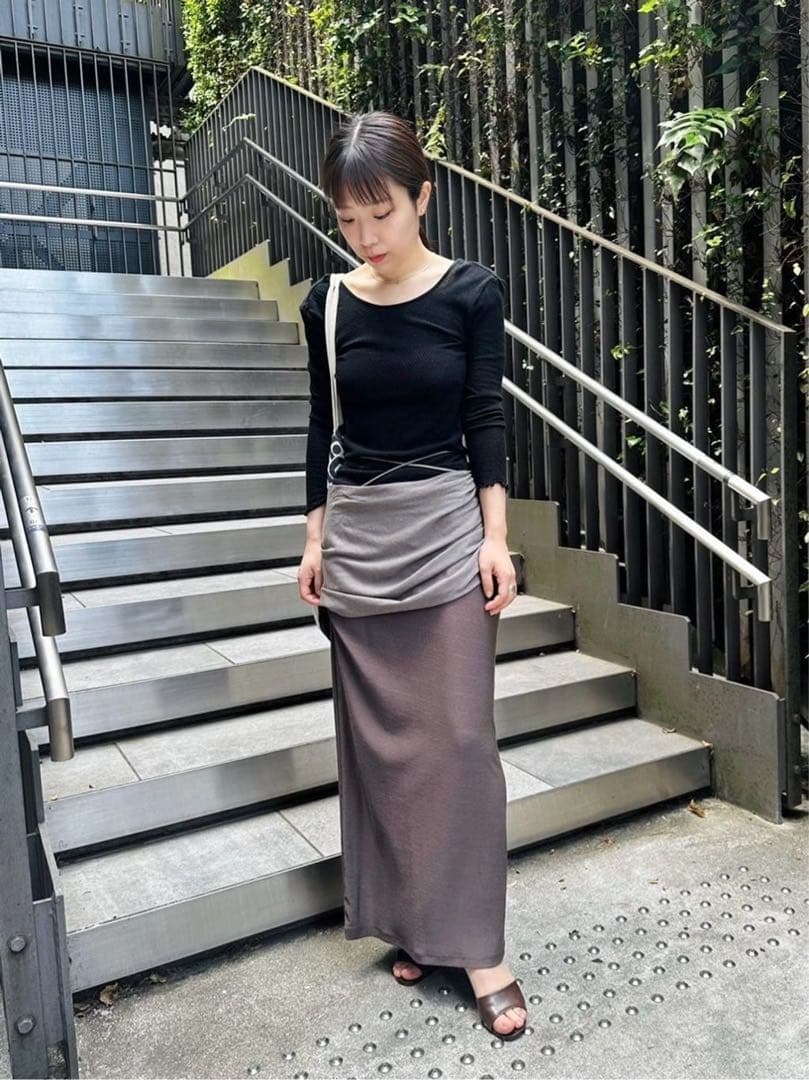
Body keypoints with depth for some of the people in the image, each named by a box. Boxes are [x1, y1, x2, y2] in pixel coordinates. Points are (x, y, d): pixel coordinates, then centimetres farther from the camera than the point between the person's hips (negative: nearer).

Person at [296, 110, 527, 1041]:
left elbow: (486, 420, -3)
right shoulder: (328, 304, 5)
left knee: (458, 736, -1)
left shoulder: (471, 291, -3)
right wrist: (314, 537, 7)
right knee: (378, 738, 8)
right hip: (356, 533, 3)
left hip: (447, 522, -2)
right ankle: (410, 922, 25)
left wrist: (495, 537, -8)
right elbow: (323, 425, 8)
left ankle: (474, 944, 14)